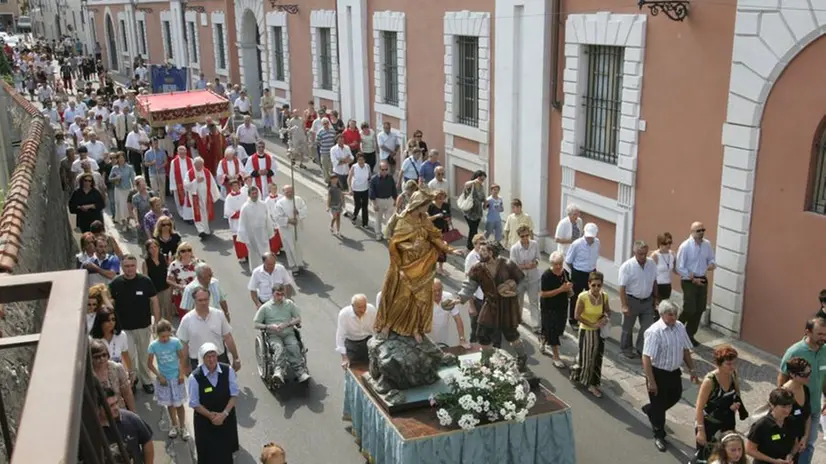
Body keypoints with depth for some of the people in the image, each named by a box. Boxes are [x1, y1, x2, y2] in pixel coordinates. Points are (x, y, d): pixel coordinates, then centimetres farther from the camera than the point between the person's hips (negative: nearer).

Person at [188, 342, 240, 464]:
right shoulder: (195, 377, -20)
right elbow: (194, 403, -11)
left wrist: (224, 414, -17)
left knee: (226, 452, 16)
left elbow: (234, 394, -7)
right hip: (205, 420, -2)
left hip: (227, 418, 2)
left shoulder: (228, 370, -13)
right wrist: (211, 416, -18)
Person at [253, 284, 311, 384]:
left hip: (289, 334, 2)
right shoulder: (265, 307, 10)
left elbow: (298, 319, 14)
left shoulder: (289, 304, 16)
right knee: (279, 348, -36)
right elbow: (256, 324, 8)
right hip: (273, 335, -2)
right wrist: (269, 326, -9)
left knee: (294, 348, -32)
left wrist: (287, 324, -4)